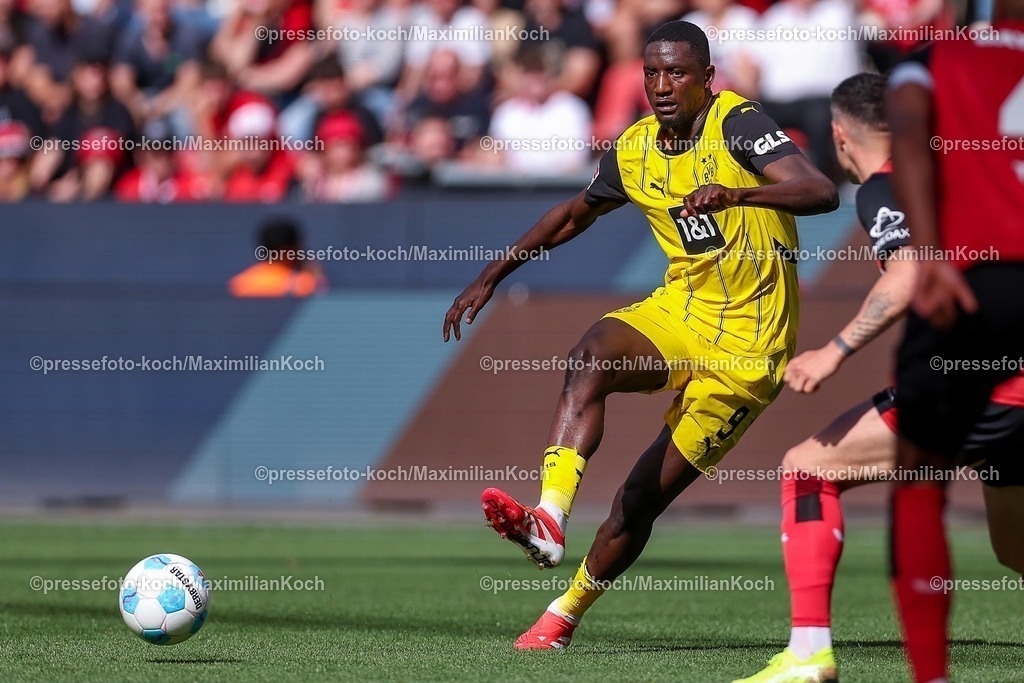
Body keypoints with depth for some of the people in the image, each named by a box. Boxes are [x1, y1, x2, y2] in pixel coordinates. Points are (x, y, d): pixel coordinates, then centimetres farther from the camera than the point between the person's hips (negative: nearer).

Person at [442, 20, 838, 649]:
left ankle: (565, 614, 16)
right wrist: (491, 277, 21)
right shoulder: (634, 150, 4)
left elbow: (821, 192, -30)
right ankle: (549, 520, -42)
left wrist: (735, 194, -47)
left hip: (746, 346, -5)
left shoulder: (736, 122, -16)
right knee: (591, 357, -30)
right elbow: (575, 214, 24)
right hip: (678, 312, 5)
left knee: (641, 501, -5)